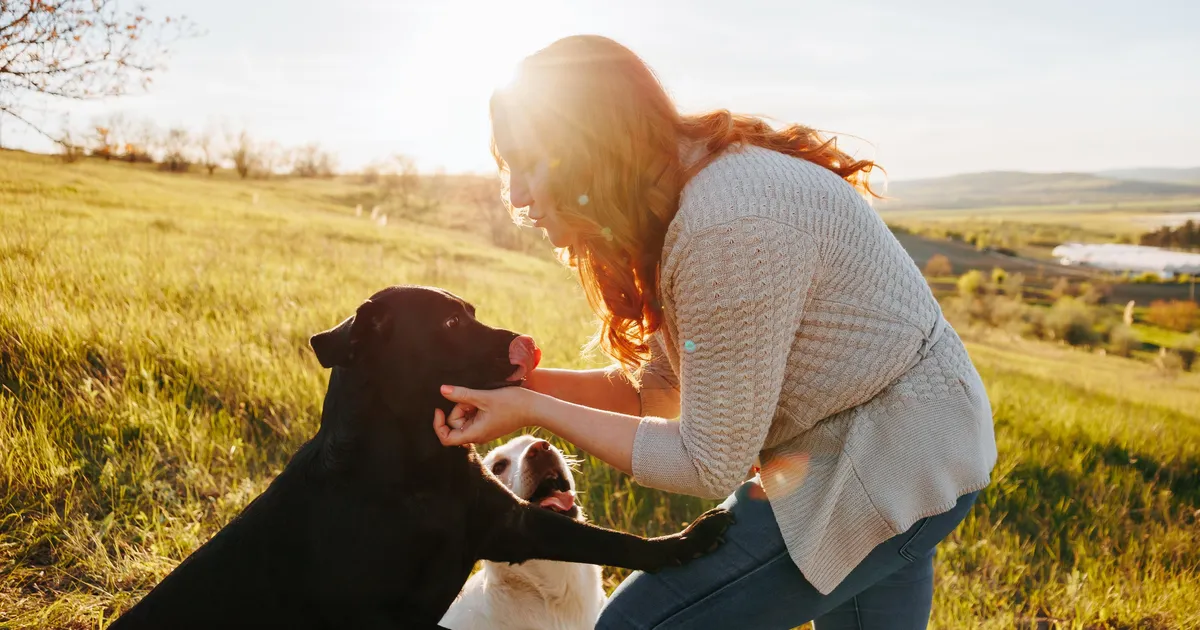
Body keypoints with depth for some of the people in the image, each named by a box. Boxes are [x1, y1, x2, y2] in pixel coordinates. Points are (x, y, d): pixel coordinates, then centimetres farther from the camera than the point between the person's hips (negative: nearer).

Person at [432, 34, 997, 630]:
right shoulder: (682, 199, 2)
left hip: (886, 467, -9)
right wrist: (526, 382, -6)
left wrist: (535, 412, -18)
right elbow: (660, 387, 6)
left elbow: (711, 467, -23)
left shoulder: (730, 227, -30)